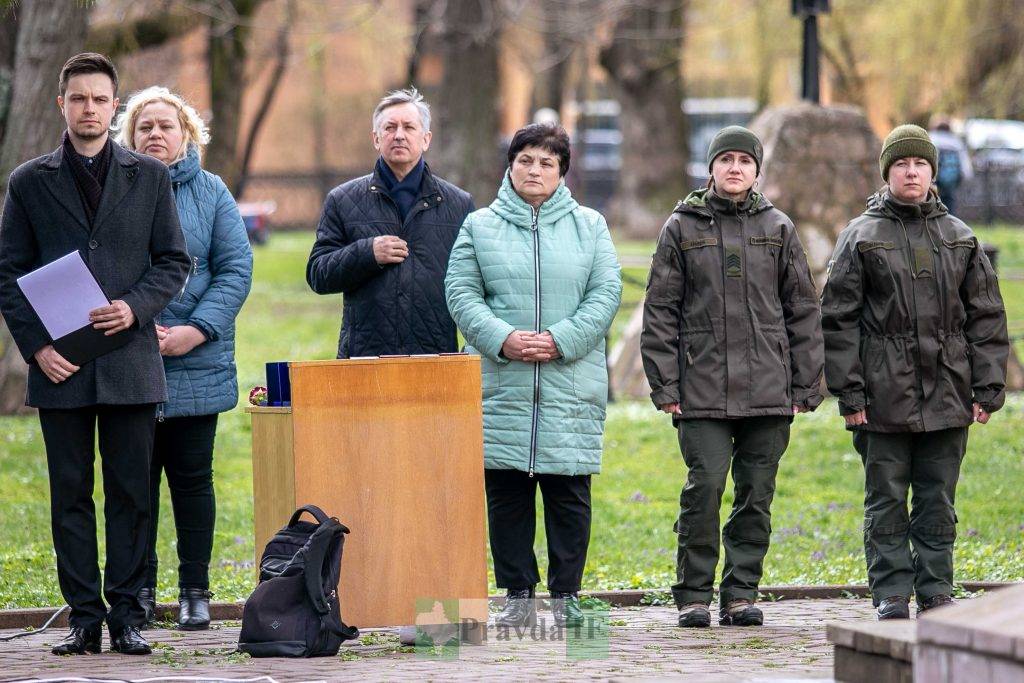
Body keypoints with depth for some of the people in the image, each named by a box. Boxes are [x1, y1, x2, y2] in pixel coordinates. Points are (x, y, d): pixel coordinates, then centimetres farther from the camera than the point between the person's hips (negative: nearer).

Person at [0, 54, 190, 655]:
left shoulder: (149, 177, 8)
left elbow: (174, 261, 8)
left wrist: (136, 306, -10)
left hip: (130, 362, 0)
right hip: (61, 364, 0)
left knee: (131, 493, 0)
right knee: (71, 494, 2)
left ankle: (127, 615, 5)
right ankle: (85, 617, 6)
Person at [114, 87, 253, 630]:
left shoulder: (210, 193, 6)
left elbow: (235, 270, 0)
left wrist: (195, 331, -12)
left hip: (196, 364, 0)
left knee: (192, 478, 4)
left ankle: (195, 590, 11)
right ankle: (140, 590, 11)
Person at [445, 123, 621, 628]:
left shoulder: (589, 227, 10)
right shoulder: (479, 226, 9)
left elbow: (606, 293, 2)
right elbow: (461, 293, 2)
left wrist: (561, 340, -12)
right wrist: (502, 339, -13)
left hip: (572, 385, 0)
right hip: (499, 383, 0)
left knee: (569, 494, 1)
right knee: (505, 494, 2)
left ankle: (567, 596, 8)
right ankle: (518, 595, 9)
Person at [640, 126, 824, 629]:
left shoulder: (778, 229, 10)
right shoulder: (682, 228, 6)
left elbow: (802, 309, 11)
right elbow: (660, 311, 5)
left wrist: (805, 386, 5)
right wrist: (663, 384, -3)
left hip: (768, 392, 2)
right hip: (702, 390, -2)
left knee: (756, 495, 4)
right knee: (703, 489, -9)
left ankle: (741, 595, 12)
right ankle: (693, 595, 1)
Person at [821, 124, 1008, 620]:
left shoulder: (960, 239, 11)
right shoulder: (861, 238, 3)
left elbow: (986, 317, 11)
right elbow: (838, 319, -1)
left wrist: (987, 388, 2)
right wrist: (848, 392, -8)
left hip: (947, 395, 2)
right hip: (884, 396, -2)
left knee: (938, 502, 6)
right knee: (886, 501, 1)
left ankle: (936, 594, 12)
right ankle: (892, 597, 7)